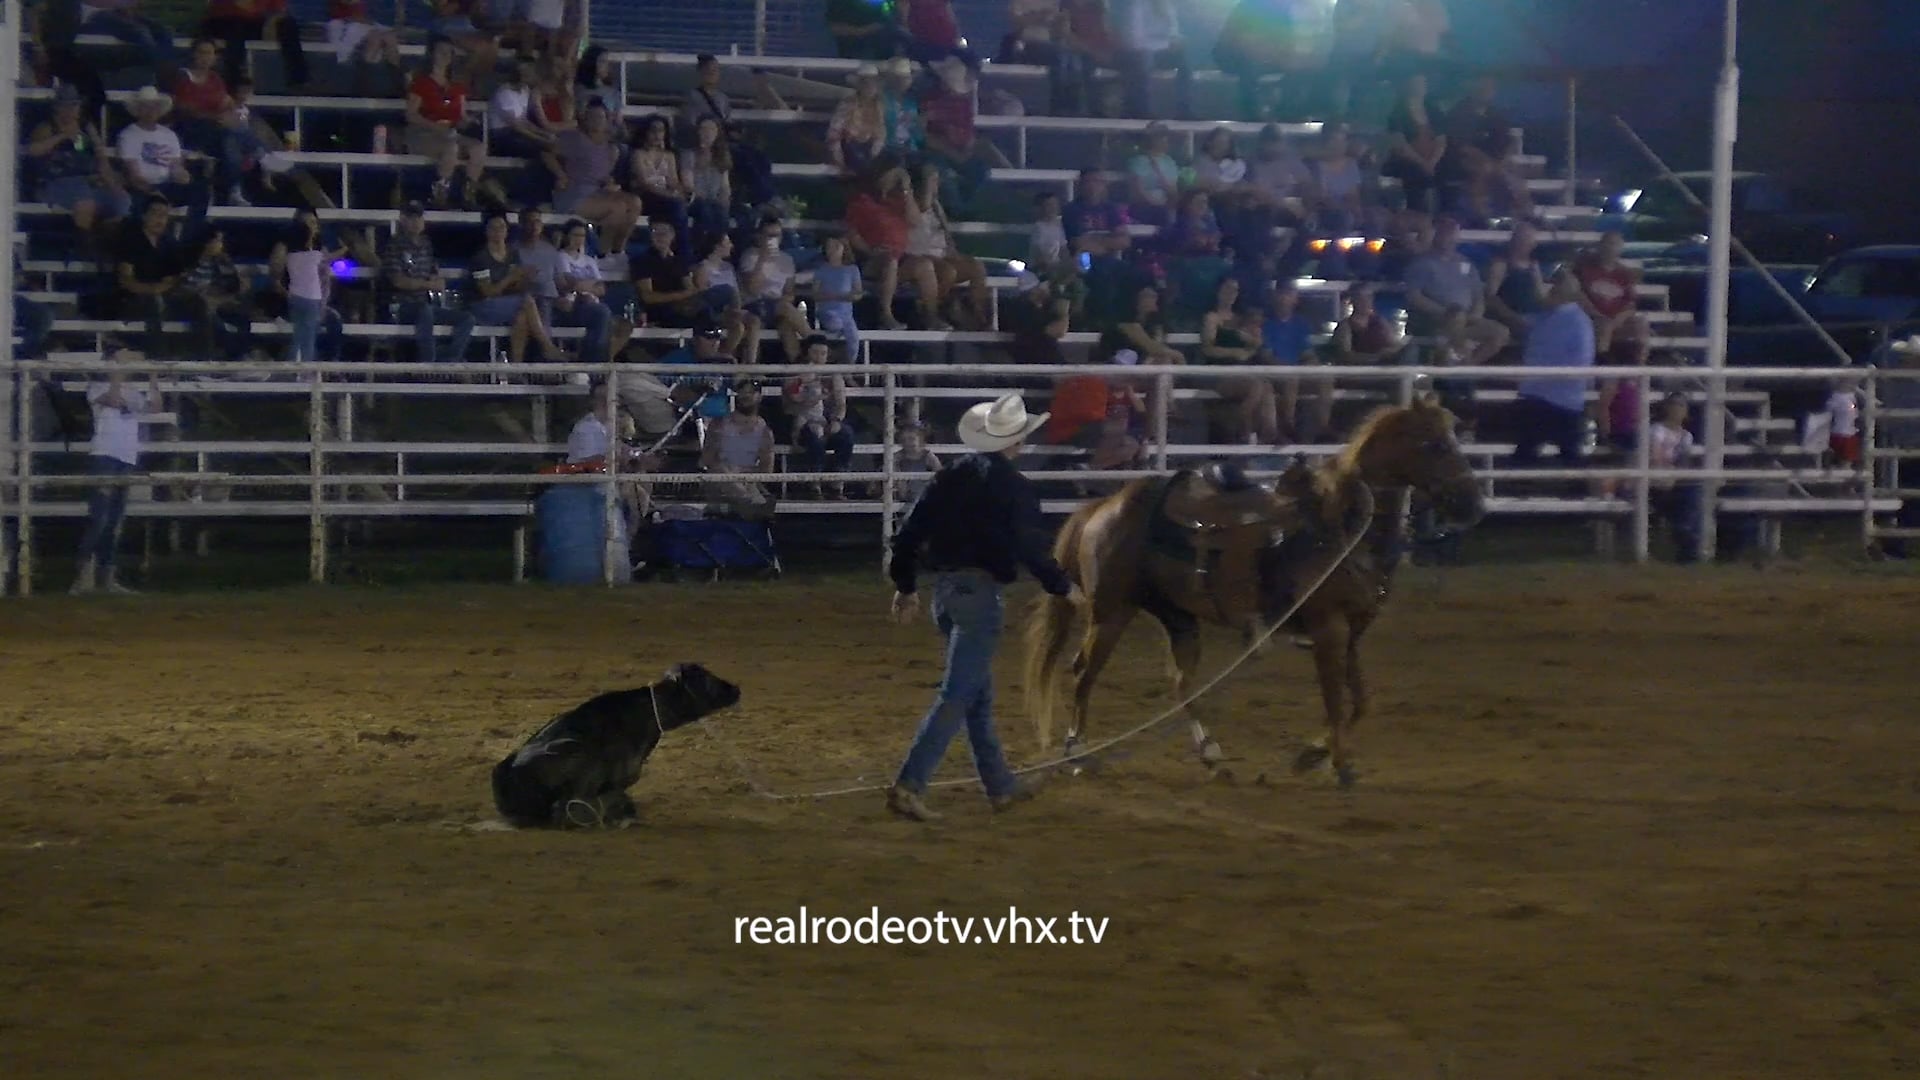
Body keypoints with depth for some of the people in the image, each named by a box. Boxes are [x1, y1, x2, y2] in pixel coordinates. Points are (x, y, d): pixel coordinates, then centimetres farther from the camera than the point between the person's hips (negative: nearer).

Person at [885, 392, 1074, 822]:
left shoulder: (952, 476, 7)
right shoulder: (1014, 489, -11)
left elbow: (911, 530, 9)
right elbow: (1030, 549, -11)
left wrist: (905, 585, 18)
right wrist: (1063, 587, 4)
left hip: (944, 588, 8)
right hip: (979, 592, -8)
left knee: (978, 692, 19)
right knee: (957, 696, -6)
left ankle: (1000, 785, 29)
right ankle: (908, 785, -16)